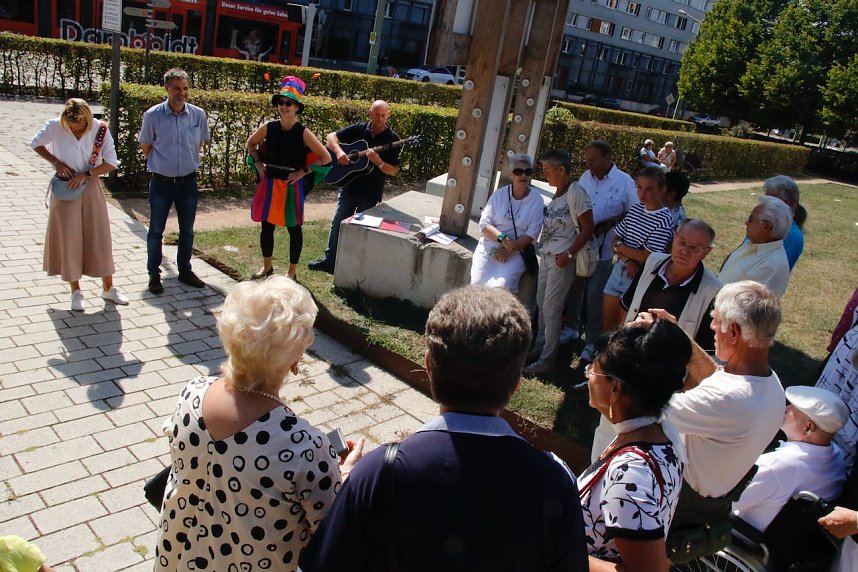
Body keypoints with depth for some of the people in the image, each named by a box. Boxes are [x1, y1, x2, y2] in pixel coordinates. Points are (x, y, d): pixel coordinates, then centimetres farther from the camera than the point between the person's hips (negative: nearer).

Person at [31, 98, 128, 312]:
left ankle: (108, 288, 18)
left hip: (91, 187, 0)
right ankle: (76, 291, 16)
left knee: (100, 237, 5)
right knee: (68, 238, 4)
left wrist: (86, 174, -19)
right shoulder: (55, 126, -11)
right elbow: (36, 144, 6)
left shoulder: (100, 130, -12)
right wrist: (56, 162, -9)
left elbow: (111, 162, -10)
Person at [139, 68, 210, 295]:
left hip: (188, 181, 2)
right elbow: (145, 145, 3)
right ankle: (154, 274, 21)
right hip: (161, 182, -2)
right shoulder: (153, 115, -11)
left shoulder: (198, 115, -4)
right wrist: (161, 164, 8)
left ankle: (185, 271, 30)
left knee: (187, 230, 13)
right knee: (156, 230, 7)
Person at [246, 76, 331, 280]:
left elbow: (326, 157, -11)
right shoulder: (268, 128, -1)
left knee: (293, 227, 7)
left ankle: (292, 271, 20)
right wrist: (259, 164, 4)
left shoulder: (303, 133, -12)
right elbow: (251, 144, 18)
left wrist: (303, 171, -13)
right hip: (269, 183, 4)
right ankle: (267, 266, 30)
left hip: (292, 186, -4)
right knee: (266, 225, 12)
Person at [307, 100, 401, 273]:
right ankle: (329, 260, 18)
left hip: (370, 193, -3)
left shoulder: (392, 139, -7)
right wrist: (339, 151, -18)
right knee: (337, 224, 7)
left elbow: (393, 171, -9)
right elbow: (331, 136, 2)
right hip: (348, 186, 3)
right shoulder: (359, 129, 0)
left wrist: (378, 162, -27)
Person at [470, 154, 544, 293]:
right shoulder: (499, 194, 5)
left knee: (501, 286, -24)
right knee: (477, 284, -16)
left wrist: (509, 250, -15)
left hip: (516, 253, -2)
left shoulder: (536, 200, 0)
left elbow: (532, 233, -5)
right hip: (489, 248, 2)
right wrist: (503, 238, -17)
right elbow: (484, 224, 0)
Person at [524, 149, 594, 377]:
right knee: (541, 304, 15)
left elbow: (587, 229, -15)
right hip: (546, 256, 8)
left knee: (551, 309, -3)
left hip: (561, 259, -8)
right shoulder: (557, 193, 10)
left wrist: (569, 254, -20)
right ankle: (540, 348, 30)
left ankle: (547, 360, 8)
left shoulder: (575, 193, -14)